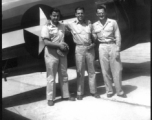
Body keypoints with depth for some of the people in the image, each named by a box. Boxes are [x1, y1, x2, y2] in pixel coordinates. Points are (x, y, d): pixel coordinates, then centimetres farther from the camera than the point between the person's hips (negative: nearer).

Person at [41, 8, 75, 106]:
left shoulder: (62, 26, 8)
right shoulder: (46, 27, -7)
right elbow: (46, 42, -15)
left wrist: (65, 45, -1)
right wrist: (59, 45, -20)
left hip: (62, 53, 5)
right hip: (51, 54, -5)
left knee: (64, 75, 12)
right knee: (51, 77, 1)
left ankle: (66, 95, 24)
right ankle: (50, 98, 12)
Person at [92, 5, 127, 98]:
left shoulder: (113, 22, 0)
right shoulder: (94, 25, 7)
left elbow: (118, 36, -1)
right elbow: (94, 38, 13)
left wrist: (118, 49, -8)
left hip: (113, 46, -2)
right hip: (102, 47, 2)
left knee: (117, 69, 1)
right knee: (105, 70, 5)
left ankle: (120, 91, 13)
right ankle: (109, 91, 17)